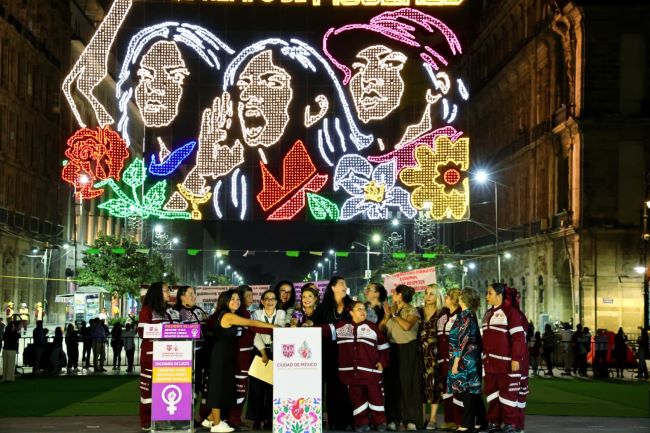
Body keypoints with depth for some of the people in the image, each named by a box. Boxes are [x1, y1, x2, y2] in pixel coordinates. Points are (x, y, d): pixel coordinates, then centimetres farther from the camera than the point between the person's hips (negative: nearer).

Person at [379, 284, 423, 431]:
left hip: (408, 350, -4)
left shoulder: (412, 311, -3)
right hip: (392, 350, 5)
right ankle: (393, 419, 7)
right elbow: (380, 328, 4)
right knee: (392, 384, 2)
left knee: (409, 383, -3)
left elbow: (407, 326, -22)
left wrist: (395, 314, -13)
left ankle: (411, 419, 1)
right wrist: (387, 316, -10)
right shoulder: (391, 309, 13)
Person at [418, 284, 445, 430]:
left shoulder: (443, 312, 0)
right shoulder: (419, 312, 11)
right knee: (421, 384, 4)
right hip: (421, 352, 3)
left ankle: (432, 419, 3)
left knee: (434, 384, -2)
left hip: (435, 353, -3)